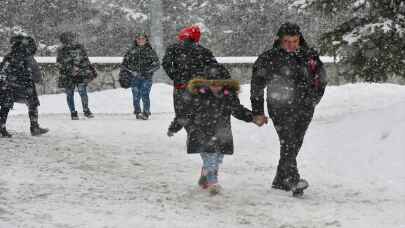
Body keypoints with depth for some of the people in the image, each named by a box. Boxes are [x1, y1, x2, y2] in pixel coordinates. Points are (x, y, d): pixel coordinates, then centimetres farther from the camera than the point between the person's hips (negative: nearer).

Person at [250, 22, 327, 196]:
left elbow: (321, 79, 22)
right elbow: (257, 85, 4)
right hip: (281, 108, -4)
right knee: (288, 143, -17)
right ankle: (293, 181, -26)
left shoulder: (309, 56, 6)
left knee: (295, 144, 8)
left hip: (304, 109, 4)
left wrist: (313, 99, 17)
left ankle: (281, 180, 22)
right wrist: (258, 111, 3)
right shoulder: (269, 58, -3)